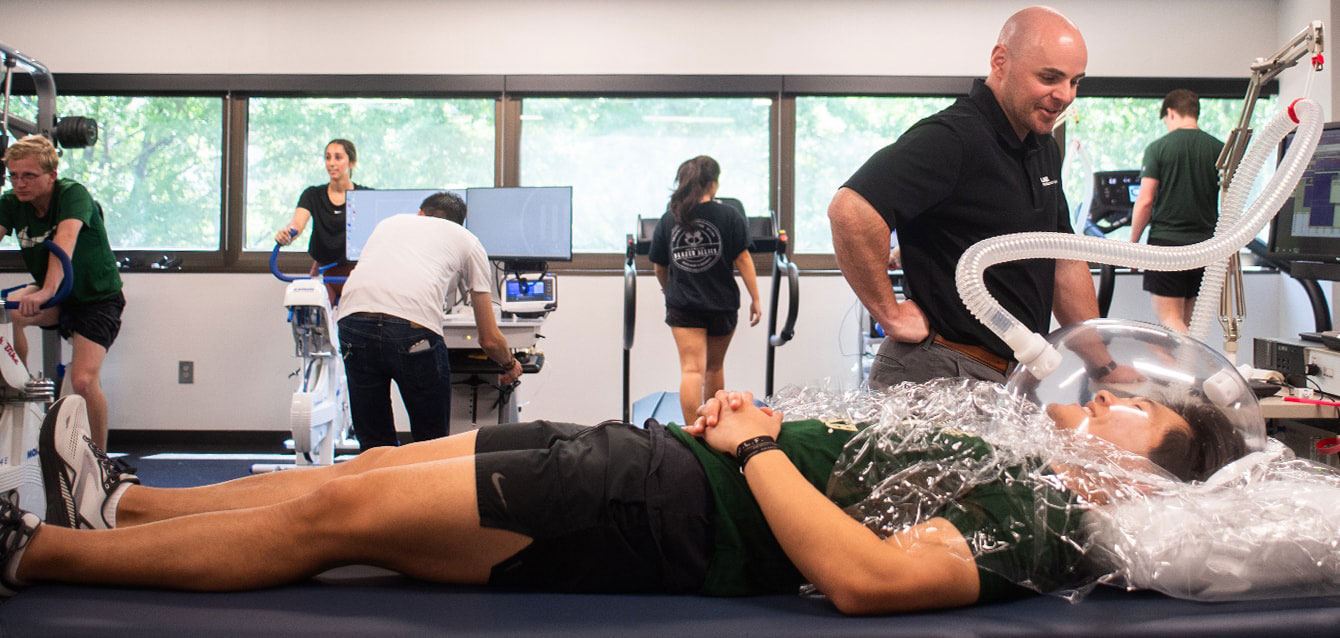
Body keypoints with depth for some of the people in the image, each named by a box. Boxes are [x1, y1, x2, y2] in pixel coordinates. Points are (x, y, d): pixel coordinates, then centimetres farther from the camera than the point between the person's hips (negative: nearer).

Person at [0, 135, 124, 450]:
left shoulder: (73, 194, -23)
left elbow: (65, 240, -40)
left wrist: (47, 290, -56)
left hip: (97, 297, -5)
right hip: (55, 297, 5)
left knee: (83, 381, -21)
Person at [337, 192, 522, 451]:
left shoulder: (390, 221, 35)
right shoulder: (467, 240, 25)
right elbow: (490, 339, 24)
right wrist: (510, 366, 44)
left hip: (352, 316, 3)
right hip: (413, 328, -3)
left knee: (373, 445, 15)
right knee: (431, 446, 14)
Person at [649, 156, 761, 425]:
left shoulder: (668, 219, 2)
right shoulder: (729, 216, -4)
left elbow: (659, 267, 8)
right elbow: (742, 259, -6)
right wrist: (755, 299, -1)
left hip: (682, 305, 0)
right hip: (722, 304, 0)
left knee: (692, 370, -4)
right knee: (715, 367, 18)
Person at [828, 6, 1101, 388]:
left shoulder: (1045, 149, 12)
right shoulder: (951, 138, -19)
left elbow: (1065, 262, 19)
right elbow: (850, 210, -33)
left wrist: (1103, 363, 14)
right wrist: (890, 315, -23)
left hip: (1015, 373, 9)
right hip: (942, 373, -8)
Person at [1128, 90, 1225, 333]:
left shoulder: (1158, 148, -5)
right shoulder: (1220, 150, 4)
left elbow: (1145, 201, -8)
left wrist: (1133, 243, 2)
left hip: (1166, 241, -4)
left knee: (1169, 319, -3)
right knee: (1185, 319, 14)